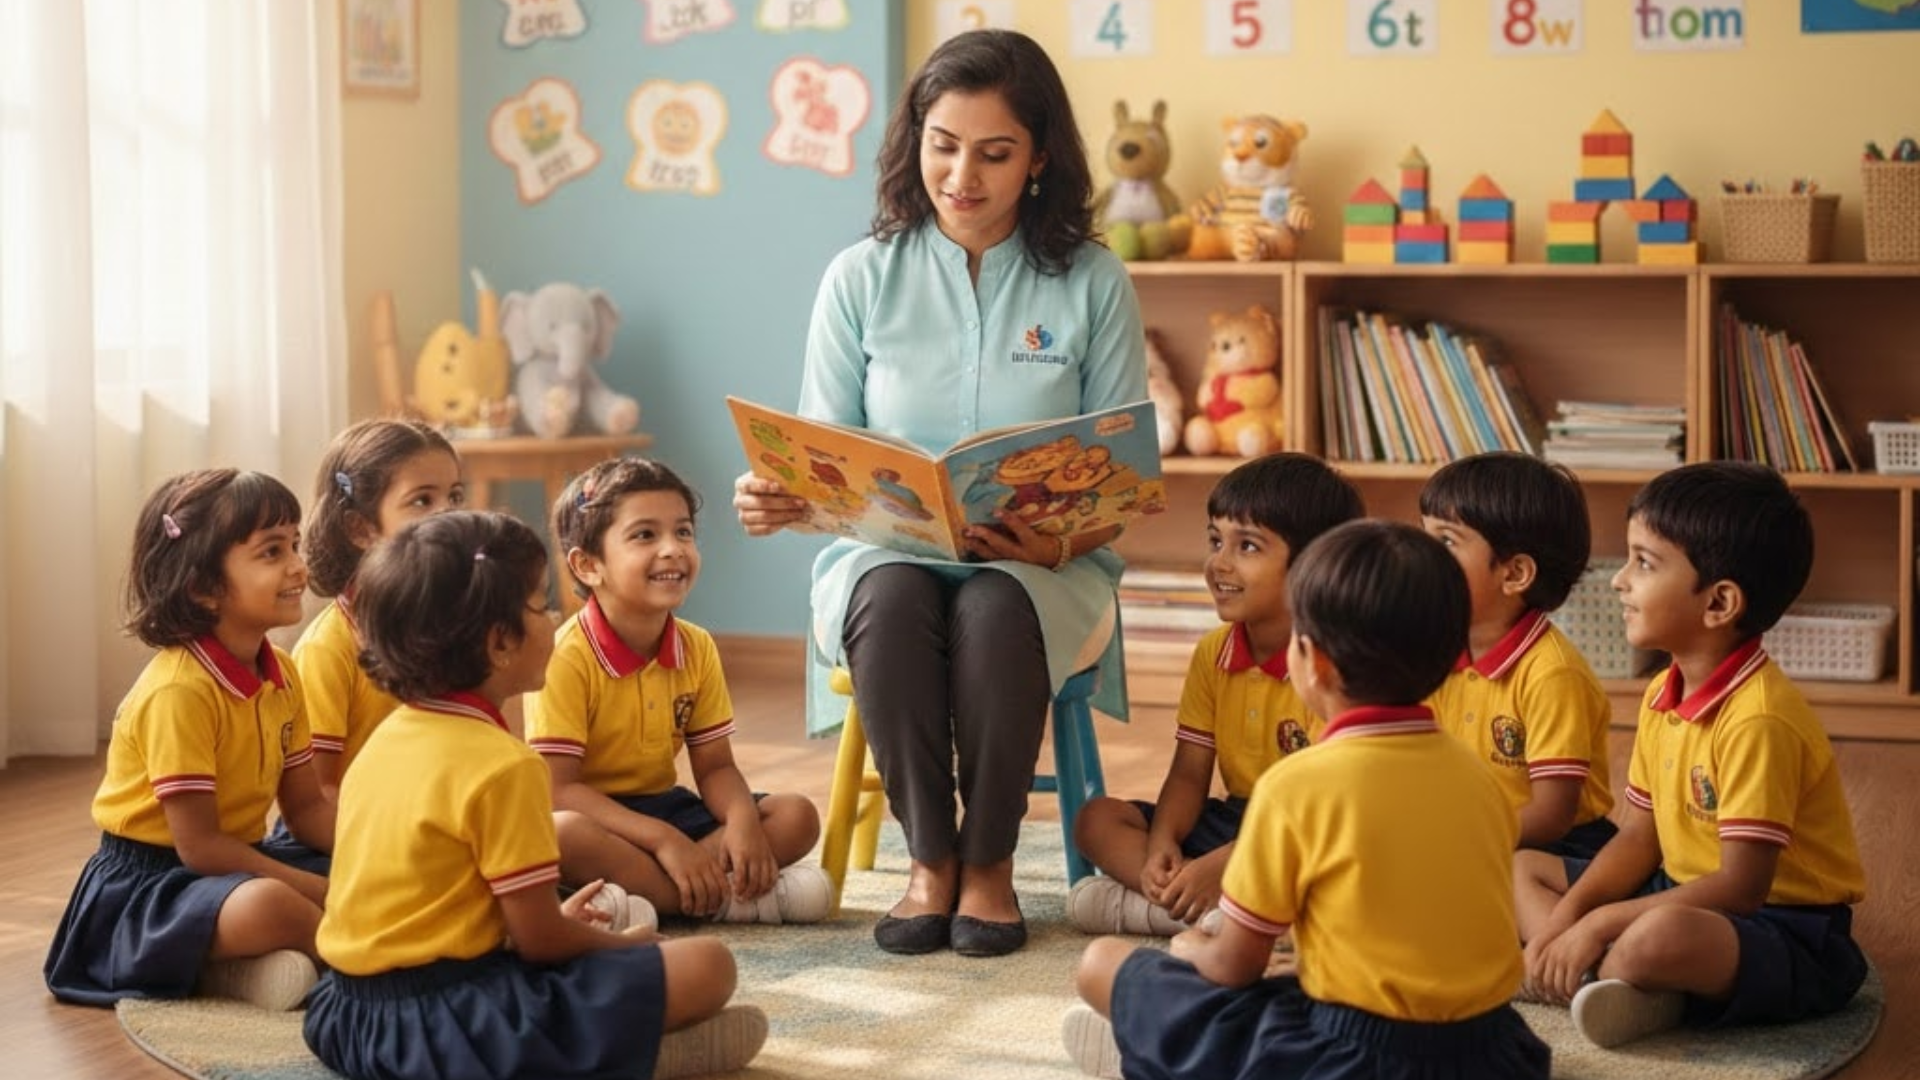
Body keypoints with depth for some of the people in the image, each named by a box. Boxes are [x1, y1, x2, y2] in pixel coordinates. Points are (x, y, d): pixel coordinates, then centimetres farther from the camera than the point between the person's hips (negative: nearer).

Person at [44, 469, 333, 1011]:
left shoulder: (282, 673, 4)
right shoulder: (179, 690, -22)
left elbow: (307, 809, 8)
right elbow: (197, 845, -22)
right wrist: (321, 891, -23)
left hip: (233, 865, 9)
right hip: (147, 881, -9)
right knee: (269, 905, -37)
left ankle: (220, 968, -9)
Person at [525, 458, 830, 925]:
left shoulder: (697, 649, 2)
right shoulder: (565, 658, -18)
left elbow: (715, 767, 3)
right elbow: (557, 789, -22)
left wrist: (743, 820, -21)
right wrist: (663, 840, -30)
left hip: (662, 807, 6)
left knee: (797, 817, -8)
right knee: (561, 835, -40)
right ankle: (729, 899, -27)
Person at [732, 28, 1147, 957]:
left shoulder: (1092, 284, 0)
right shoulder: (863, 277, 2)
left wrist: (1059, 544, -21)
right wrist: (777, 498, -22)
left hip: (1042, 570, 0)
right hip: (888, 551, 1)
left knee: (994, 612, -35)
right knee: (892, 604, -35)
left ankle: (988, 862, -13)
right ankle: (929, 857, -15)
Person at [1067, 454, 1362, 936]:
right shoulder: (1213, 653, 3)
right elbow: (1189, 774, 3)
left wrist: (1219, 865, -30)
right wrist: (1161, 844, -18)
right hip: (1237, 819, 7)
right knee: (1097, 819, -7)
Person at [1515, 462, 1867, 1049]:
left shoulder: (1758, 718, -24)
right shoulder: (1663, 693, 4)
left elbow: (1740, 887, -26)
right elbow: (1639, 837, 8)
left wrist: (1596, 925, -23)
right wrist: (1567, 915, -8)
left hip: (1790, 936, -10)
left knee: (1660, 936, -41)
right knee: (1521, 869, 10)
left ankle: (1588, 977, -8)